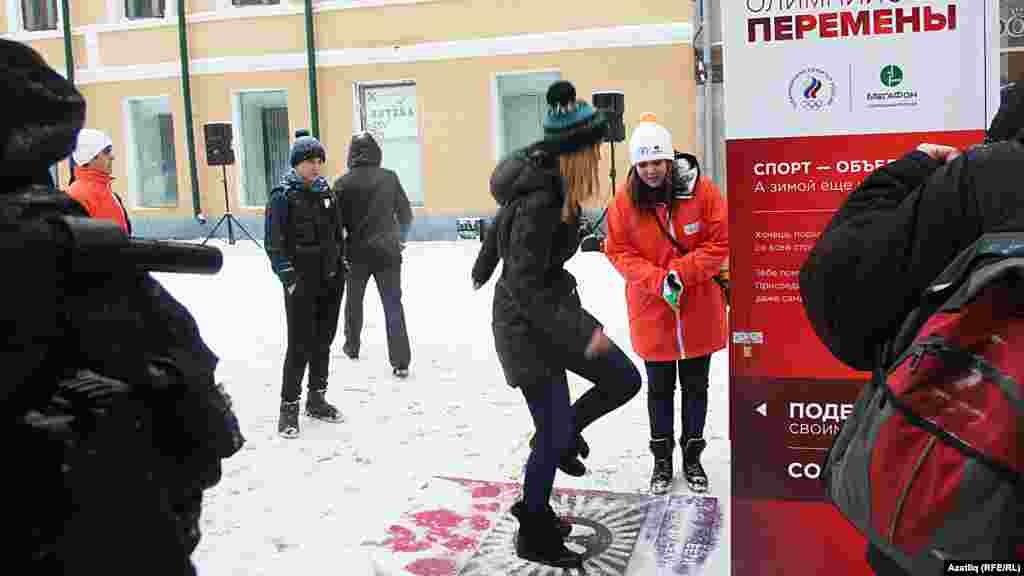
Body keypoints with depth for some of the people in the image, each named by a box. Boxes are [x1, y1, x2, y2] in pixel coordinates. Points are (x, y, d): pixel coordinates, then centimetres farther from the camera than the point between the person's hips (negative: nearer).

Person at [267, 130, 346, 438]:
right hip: (302, 282, -6)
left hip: (331, 279, 6)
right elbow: (275, 243, -10)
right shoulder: (284, 195, -8)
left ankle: (317, 399, 25)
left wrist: (342, 267, 13)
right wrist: (289, 277, -15)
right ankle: (289, 407, 7)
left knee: (323, 342, 12)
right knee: (300, 345, -5)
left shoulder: (326, 191, 10)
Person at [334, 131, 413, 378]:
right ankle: (400, 362, -7)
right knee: (393, 304, 0)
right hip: (387, 251, 0)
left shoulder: (343, 183, -7)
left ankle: (352, 346, 38)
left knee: (354, 301, 21)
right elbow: (405, 213, 5)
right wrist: (400, 238, 23)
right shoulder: (389, 177, -2)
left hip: (357, 253, 0)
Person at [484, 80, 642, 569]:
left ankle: (563, 435, 34)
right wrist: (580, 334, -29)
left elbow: (503, 222, 16)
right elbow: (524, 285, -28)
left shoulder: (551, 180, 0)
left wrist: (485, 267, 31)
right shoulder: (539, 201, -28)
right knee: (554, 436, 0)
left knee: (625, 380, 11)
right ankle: (534, 537, 20)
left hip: (554, 307, 9)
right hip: (527, 322, -9)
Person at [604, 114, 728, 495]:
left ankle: (693, 456, 31)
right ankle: (662, 458, 29)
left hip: (699, 310, 0)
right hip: (651, 312, 1)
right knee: (660, 388, 13)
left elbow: (719, 243, -9)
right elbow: (619, 251, -5)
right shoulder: (625, 200, -8)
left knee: (696, 386, 14)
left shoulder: (701, 190, -12)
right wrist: (658, 281, -18)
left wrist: (681, 273, -20)